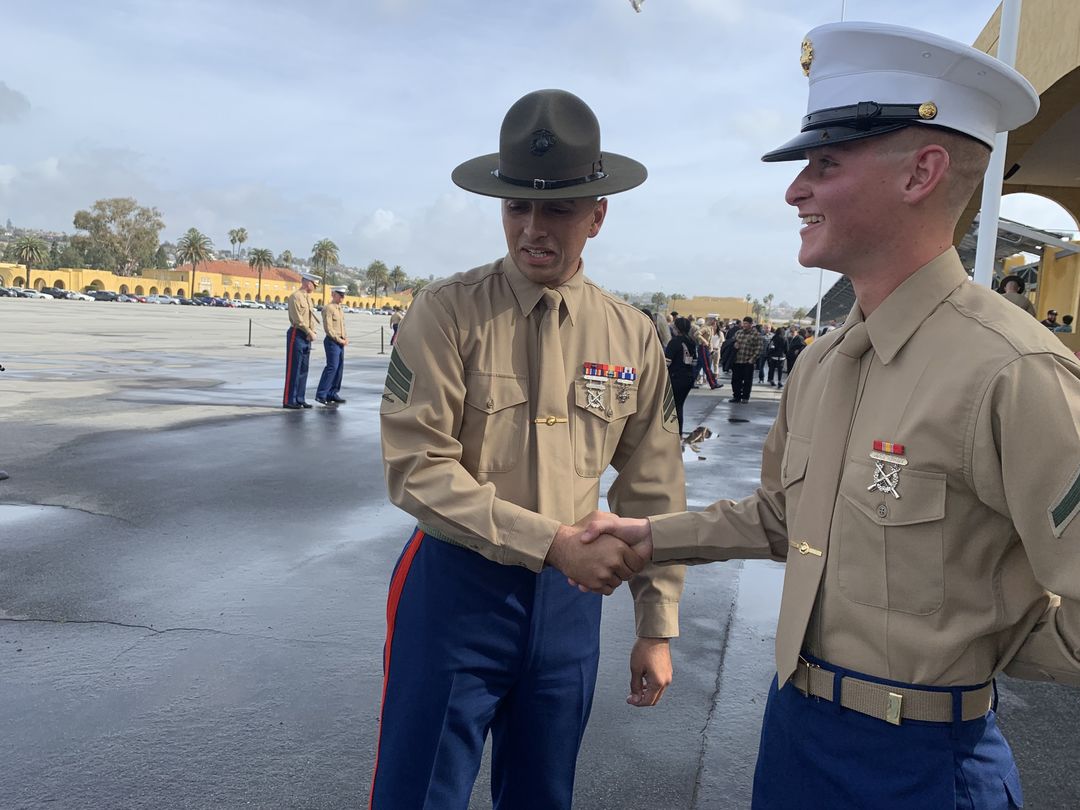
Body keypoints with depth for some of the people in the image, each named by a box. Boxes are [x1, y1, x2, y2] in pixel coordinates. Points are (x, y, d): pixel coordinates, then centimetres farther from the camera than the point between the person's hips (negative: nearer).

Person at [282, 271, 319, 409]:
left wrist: (313, 332, -2)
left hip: (307, 337, 8)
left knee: (303, 369, 10)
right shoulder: (295, 297, -11)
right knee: (293, 369, -5)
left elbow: (312, 317, 15)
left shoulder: (308, 298, 16)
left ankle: (300, 399, 16)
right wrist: (310, 332, -13)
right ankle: (289, 401, -1)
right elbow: (298, 319, -17)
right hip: (297, 335, -8)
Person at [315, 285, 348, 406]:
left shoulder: (340, 309, 17)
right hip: (332, 342, -9)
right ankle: (321, 395, -10)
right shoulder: (328, 308, -10)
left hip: (340, 343, 9)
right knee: (332, 367, -13)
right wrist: (340, 340, -15)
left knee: (339, 368, 8)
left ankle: (332, 394, 15)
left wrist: (346, 338, 5)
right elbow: (328, 328, -16)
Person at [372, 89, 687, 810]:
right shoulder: (449, 312, -10)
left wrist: (658, 627, 6)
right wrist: (553, 543, -21)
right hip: (457, 587, -3)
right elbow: (418, 470, -16)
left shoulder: (632, 336, 0)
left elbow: (654, 493, 5)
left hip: (570, 597, 4)